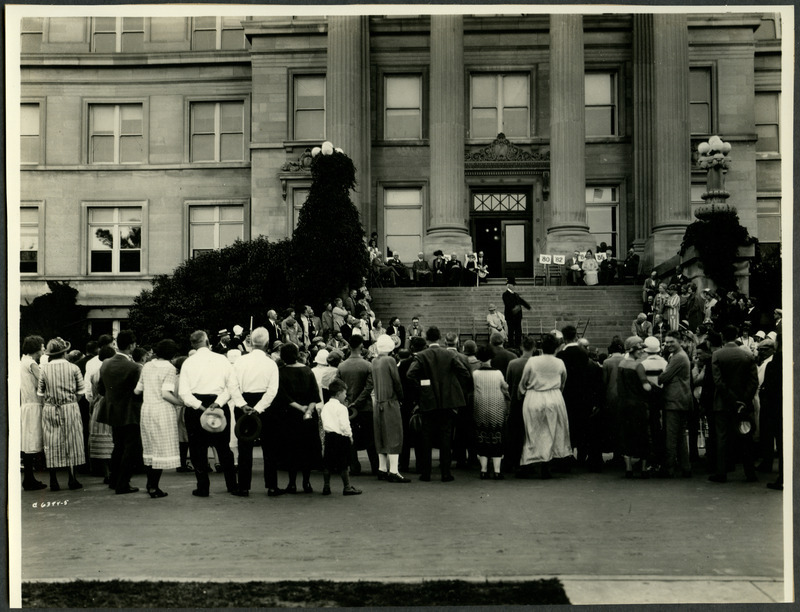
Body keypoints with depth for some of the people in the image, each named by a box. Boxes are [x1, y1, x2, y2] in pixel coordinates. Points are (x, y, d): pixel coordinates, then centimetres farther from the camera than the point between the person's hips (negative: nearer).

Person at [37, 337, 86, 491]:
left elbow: (40, 393, 1)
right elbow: (81, 391, -1)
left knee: (51, 445, 6)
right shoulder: (73, 368, -4)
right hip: (70, 409, -1)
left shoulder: (44, 369, -2)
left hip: (49, 410, 1)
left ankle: (53, 481, 6)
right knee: (71, 443, 6)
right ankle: (72, 479, 5)